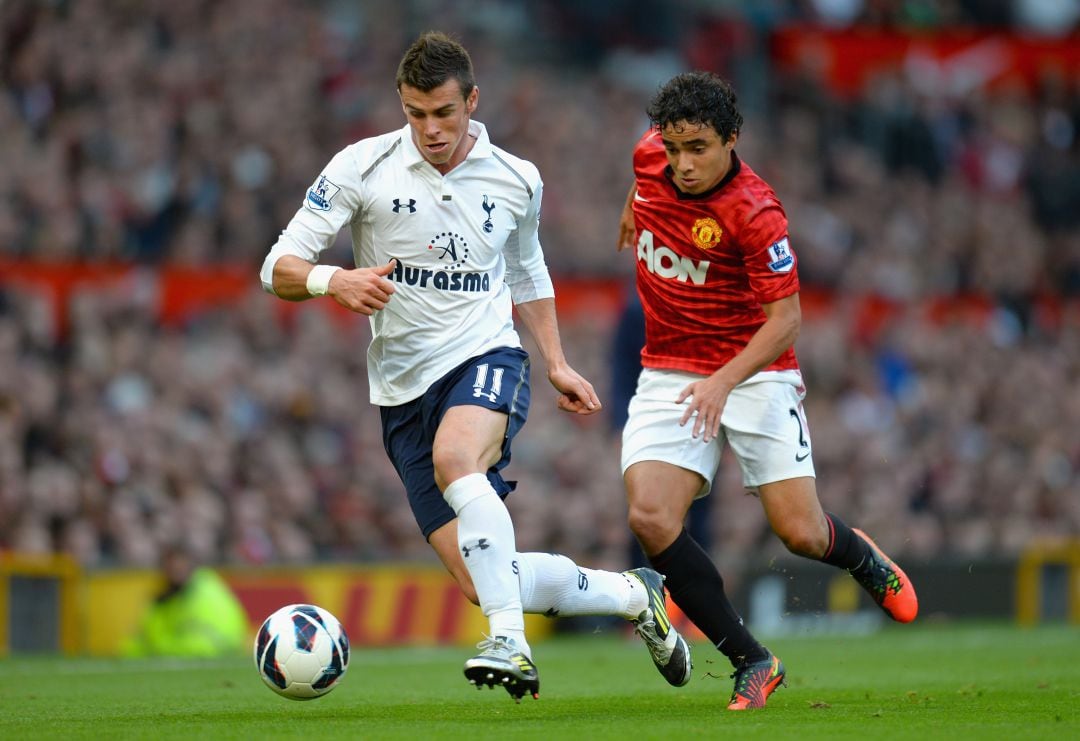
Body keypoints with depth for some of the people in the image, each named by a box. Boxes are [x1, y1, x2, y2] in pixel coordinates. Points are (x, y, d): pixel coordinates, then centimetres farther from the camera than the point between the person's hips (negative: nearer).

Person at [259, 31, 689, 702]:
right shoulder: (362, 168, -4)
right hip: (403, 388, 1)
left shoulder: (517, 181, 5)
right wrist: (332, 282, -27)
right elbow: (279, 269, -5)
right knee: (483, 584, -7)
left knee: (454, 458, -38)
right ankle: (632, 596, 17)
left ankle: (511, 645, -40)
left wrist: (559, 365, 15)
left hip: (487, 359, -1)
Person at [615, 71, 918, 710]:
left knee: (801, 534, -8)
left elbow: (785, 320, -21)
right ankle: (753, 663, -5)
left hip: (755, 374, -4)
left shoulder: (756, 214, -23)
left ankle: (860, 556, 33)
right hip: (670, 375, 5)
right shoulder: (652, 158, -5)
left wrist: (724, 381, -33)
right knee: (651, 519, -18)